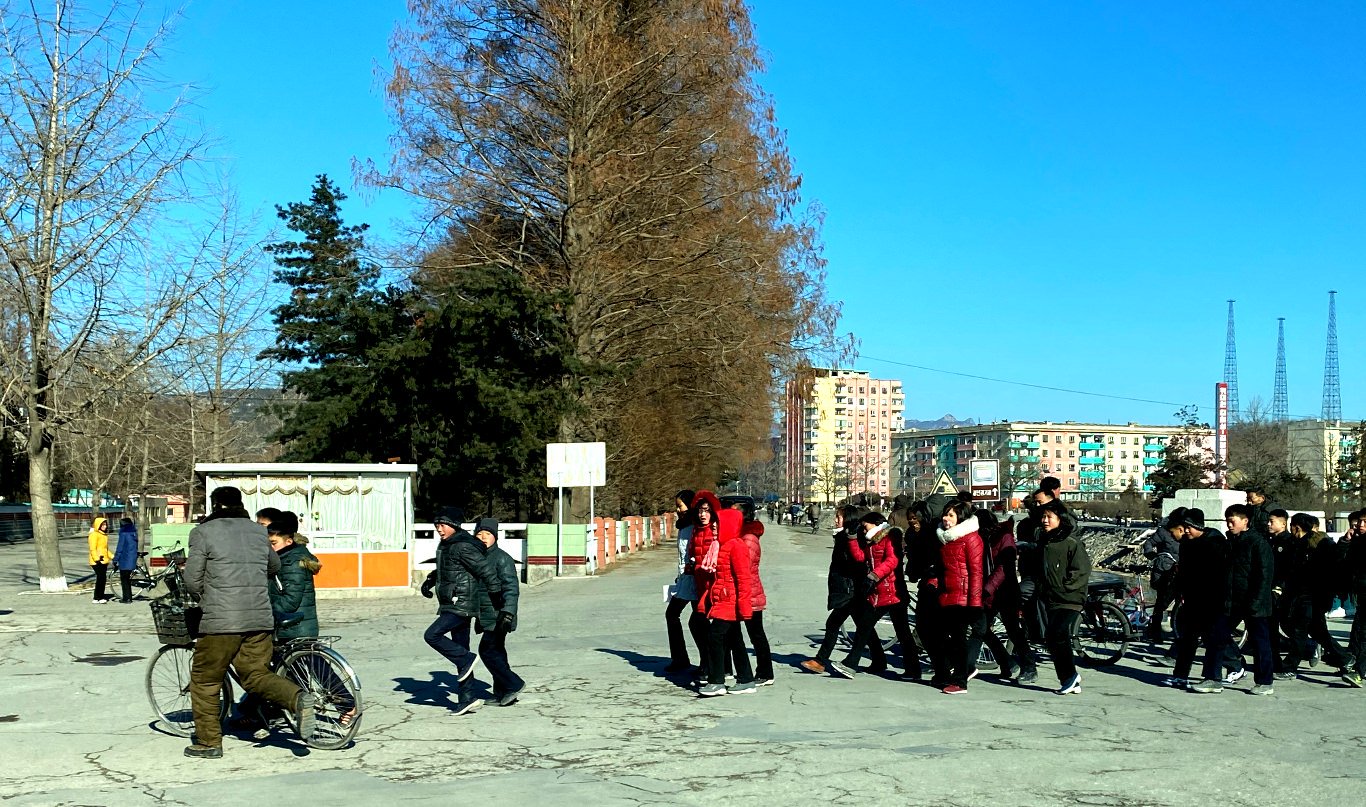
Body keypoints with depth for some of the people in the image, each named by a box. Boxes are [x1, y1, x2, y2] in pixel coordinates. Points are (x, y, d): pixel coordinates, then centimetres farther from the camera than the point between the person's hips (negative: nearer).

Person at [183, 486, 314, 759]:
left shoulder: (203, 532, 0)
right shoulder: (258, 531, 14)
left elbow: (192, 582, -1)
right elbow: (274, 567, 29)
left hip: (221, 621, -4)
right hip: (261, 618, 5)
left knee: (205, 681, 11)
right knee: (255, 674, 13)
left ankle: (208, 742, 16)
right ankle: (298, 698, -13)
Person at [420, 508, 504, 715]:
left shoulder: (464, 547, -16)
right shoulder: (445, 545, 13)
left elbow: (486, 570, -16)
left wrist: (497, 597, -12)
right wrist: (429, 581, 15)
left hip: (461, 606, -10)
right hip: (452, 606, 10)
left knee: (432, 635, -19)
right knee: (460, 650, 10)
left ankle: (466, 660, -6)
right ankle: (466, 698, 13)